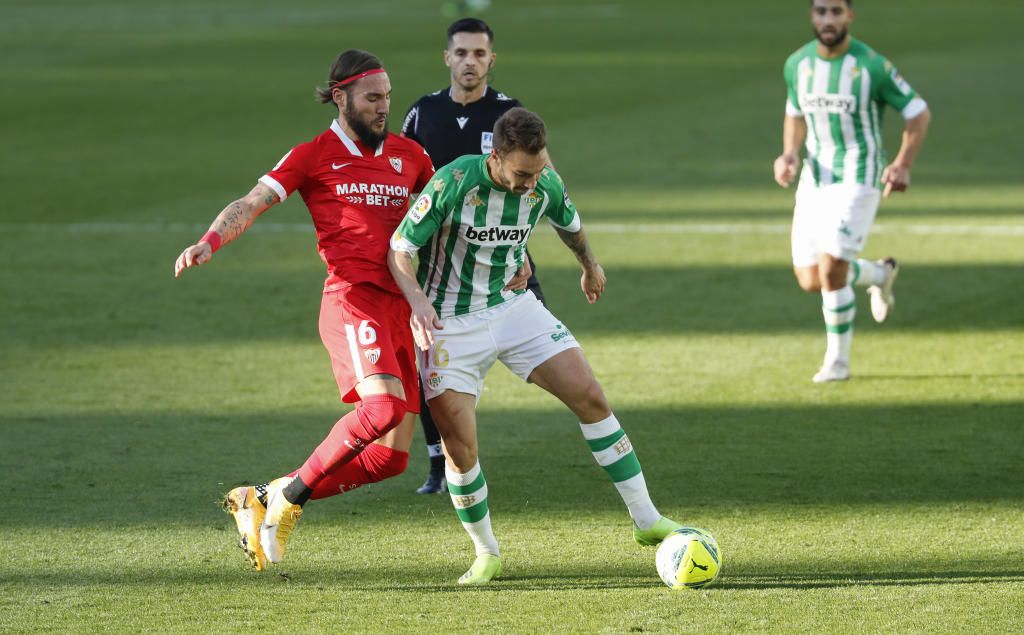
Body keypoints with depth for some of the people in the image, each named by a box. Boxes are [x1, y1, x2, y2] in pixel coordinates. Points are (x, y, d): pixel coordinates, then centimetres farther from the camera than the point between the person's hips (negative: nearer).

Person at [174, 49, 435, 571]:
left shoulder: (408, 155, 19)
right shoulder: (313, 156, 4)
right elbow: (252, 203, -4)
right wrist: (210, 241, -23)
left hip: (400, 307, 6)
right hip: (351, 298, -6)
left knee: (390, 458, -1)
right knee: (383, 405, -31)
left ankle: (263, 500, 12)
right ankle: (289, 497, -15)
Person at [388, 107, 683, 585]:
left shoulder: (545, 184, -10)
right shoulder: (454, 182, -25)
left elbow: (569, 223, 15)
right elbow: (399, 247, -17)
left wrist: (590, 267, 33)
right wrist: (417, 301, -35)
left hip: (513, 307, 4)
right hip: (449, 324, -4)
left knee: (590, 397, -7)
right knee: (460, 449, -11)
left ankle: (646, 520, 1)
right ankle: (486, 554, 13)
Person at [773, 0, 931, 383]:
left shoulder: (872, 66, -15)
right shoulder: (797, 64, 0)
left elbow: (919, 114, -4)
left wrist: (903, 165, -16)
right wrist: (789, 155, -1)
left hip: (858, 179, -5)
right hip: (815, 179, 5)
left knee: (831, 269, -18)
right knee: (809, 280, 4)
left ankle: (838, 361, 1)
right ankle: (879, 274, 35)